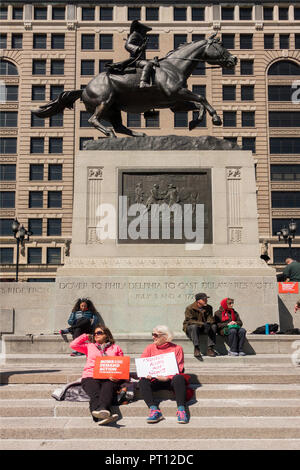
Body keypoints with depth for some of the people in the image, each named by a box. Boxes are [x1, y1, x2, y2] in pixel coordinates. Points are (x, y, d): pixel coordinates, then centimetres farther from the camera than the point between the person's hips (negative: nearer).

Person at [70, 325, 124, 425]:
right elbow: (73, 345, 17)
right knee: (95, 394, -34)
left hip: (109, 378, 0)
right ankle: (103, 415, -61)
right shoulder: (89, 346, 29)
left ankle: (102, 409, -65)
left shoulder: (116, 348, 25)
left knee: (107, 391, -36)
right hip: (90, 376, 0)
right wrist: (85, 336, 28)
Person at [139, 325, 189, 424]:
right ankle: (154, 409, -36)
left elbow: (179, 368, -3)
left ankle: (181, 409, -36)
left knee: (179, 378, -34)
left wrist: (168, 377, -21)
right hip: (155, 381, 2)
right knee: (143, 381, -28)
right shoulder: (150, 348, 14)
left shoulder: (176, 348, 6)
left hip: (170, 380, -2)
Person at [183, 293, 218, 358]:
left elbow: (210, 318, -1)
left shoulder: (209, 308, 4)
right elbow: (190, 321, -21)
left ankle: (210, 349, -26)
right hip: (189, 327, -4)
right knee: (194, 326, -38)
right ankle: (196, 349, -38)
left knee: (214, 326, -21)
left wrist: (208, 323, -27)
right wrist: (202, 324, -35)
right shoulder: (190, 308, -13)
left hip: (203, 328, 4)